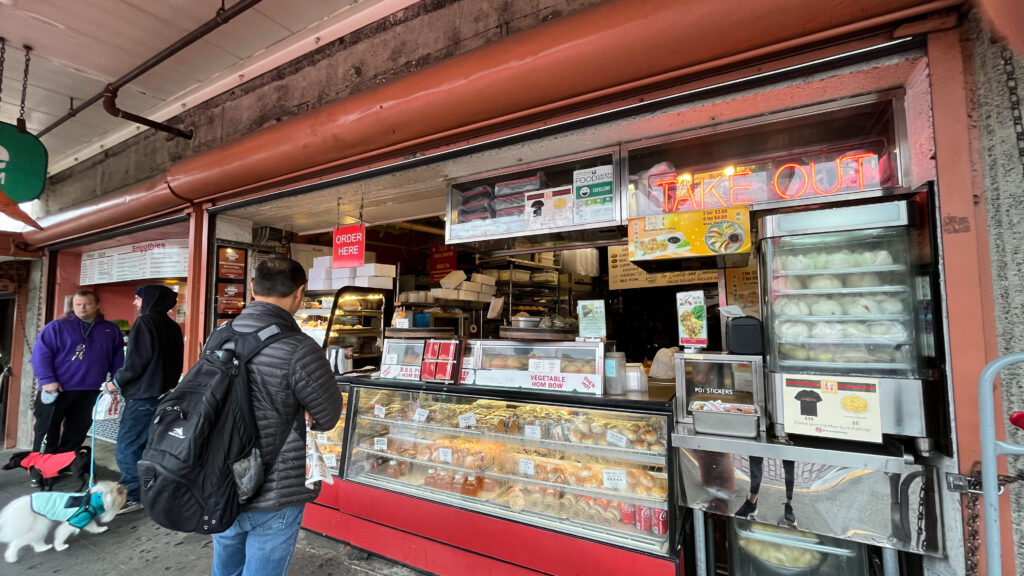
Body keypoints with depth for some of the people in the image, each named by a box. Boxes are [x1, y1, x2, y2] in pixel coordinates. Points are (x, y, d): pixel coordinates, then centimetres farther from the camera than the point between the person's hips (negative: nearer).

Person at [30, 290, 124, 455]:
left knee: (76, 435, 12)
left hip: (90, 391, 3)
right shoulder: (57, 326, -1)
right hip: (57, 390, -2)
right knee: (47, 431, 4)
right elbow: (41, 353, -6)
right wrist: (47, 380, -15)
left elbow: (117, 358, 11)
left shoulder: (111, 330, 7)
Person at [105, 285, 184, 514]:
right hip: (163, 394, 8)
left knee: (127, 447, -1)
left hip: (143, 395, -8)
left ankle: (132, 496, 1)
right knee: (148, 446, 15)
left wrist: (117, 382, -2)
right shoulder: (173, 327, 12)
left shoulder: (145, 322, -10)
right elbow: (176, 363, 15)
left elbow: (136, 360, -15)